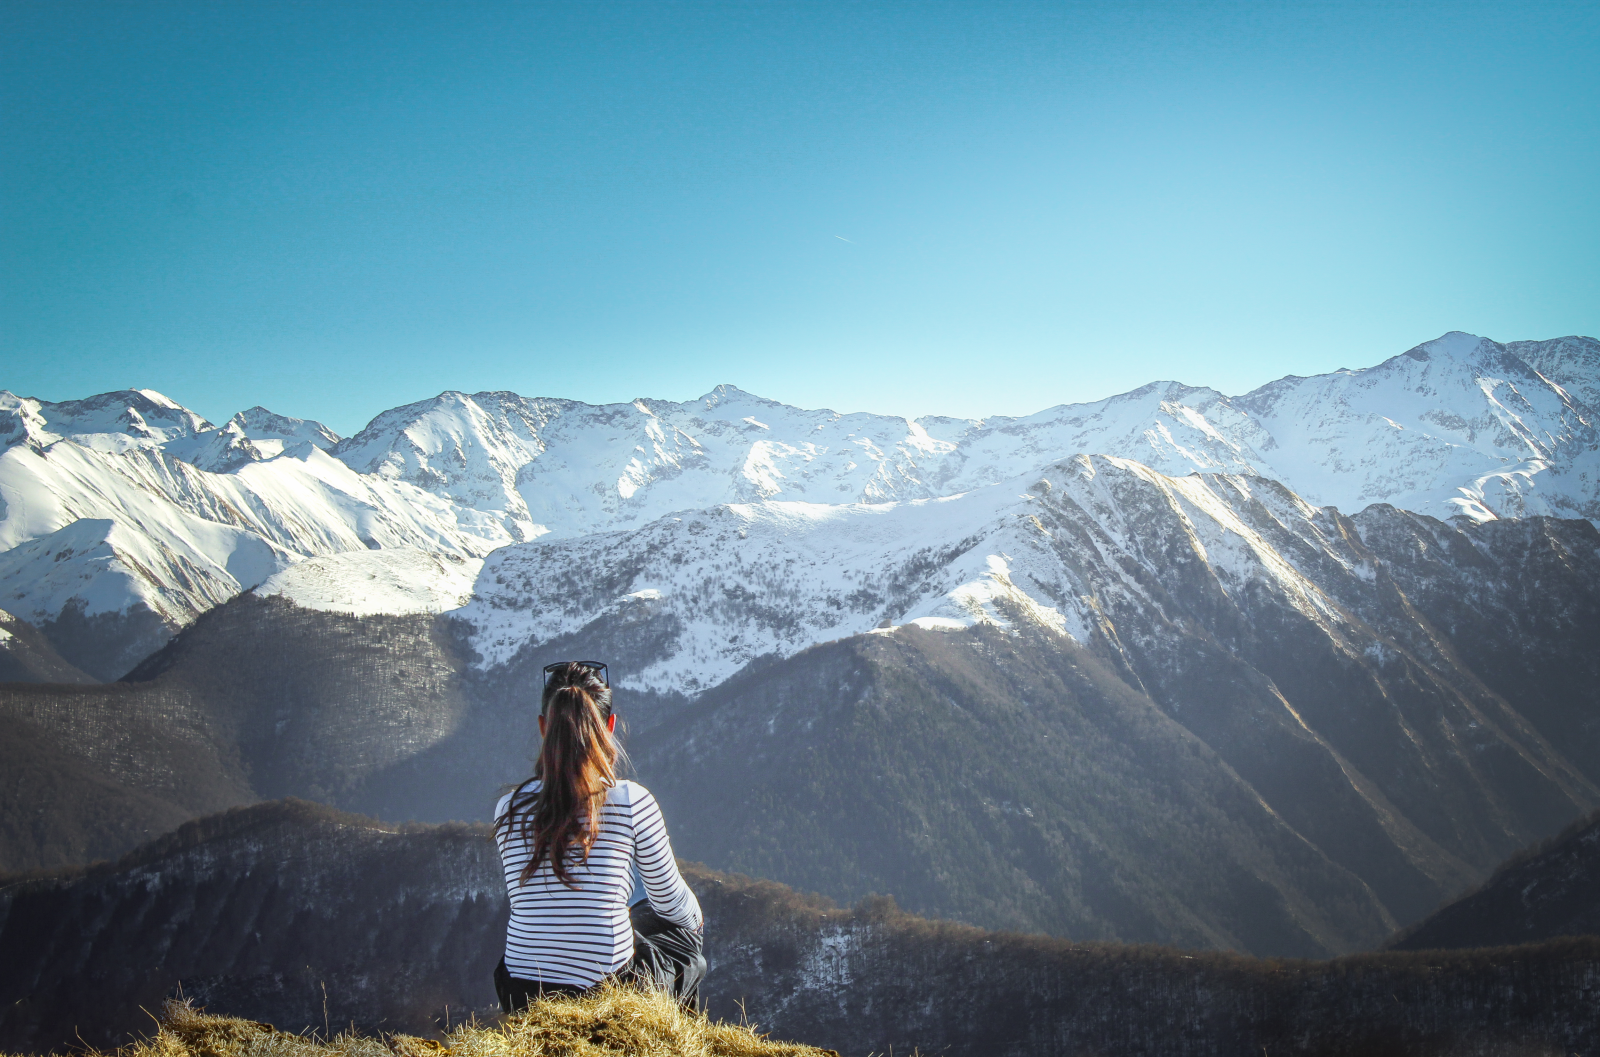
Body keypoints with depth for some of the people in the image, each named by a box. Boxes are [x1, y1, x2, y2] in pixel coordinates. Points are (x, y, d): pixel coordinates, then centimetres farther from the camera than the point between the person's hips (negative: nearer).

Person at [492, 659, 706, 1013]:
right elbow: (670, 901, 1)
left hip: (524, 998, 4)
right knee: (686, 931, 27)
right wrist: (694, 915, 26)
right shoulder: (632, 801, -13)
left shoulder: (509, 810, -4)